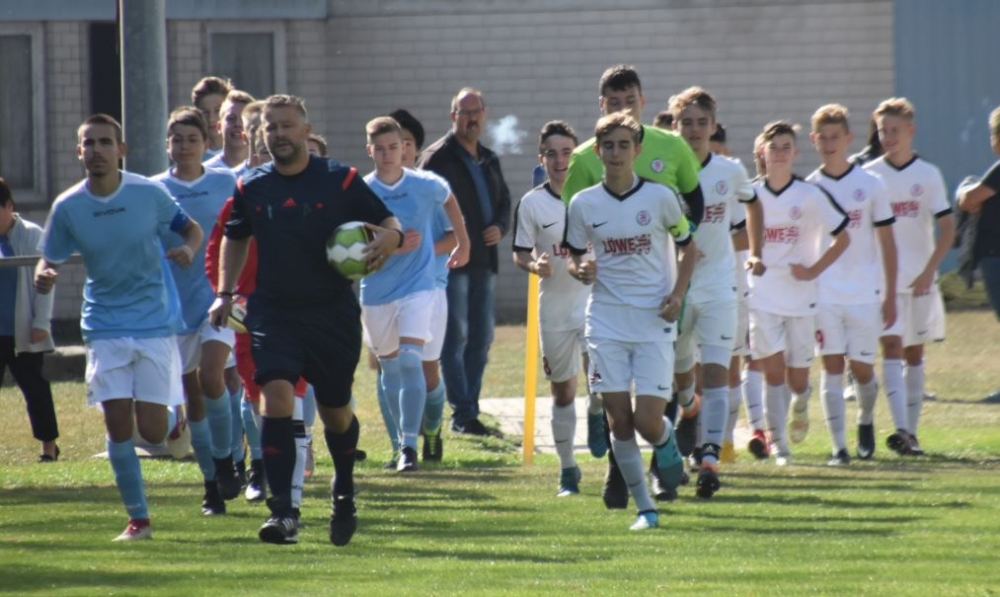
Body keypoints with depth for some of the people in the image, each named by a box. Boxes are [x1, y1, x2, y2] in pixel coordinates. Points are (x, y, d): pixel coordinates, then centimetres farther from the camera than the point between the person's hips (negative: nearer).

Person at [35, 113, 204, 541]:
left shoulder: (149, 194, -8)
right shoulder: (67, 207, -5)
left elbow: (191, 228, 7)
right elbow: (49, 262, 2)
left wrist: (188, 249, -16)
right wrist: (43, 277, -22)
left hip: (155, 324, -1)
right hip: (105, 326, 1)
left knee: (153, 432, -7)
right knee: (117, 423, -8)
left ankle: (175, 417, 31)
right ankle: (138, 518, 6)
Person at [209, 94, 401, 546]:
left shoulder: (340, 181, -4)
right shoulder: (251, 187, 3)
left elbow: (388, 223, 0)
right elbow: (235, 238, 20)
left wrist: (391, 238, -23)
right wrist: (225, 293, 12)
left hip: (333, 312, -1)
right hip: (273, 311, 1)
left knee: (335, 411, 11)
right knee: (276, 395, -20)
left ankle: (344, 493, 40)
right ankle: (282, 512, -21)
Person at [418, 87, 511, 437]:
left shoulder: (489, 160, 18)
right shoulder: (437, 158, -5)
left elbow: (504, 201, 25)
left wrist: (500, 227, 3)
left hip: (484, 260, 8)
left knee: (481, 338, 9)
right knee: (455, 336, -8)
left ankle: (469, 410, 15)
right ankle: (463, 414, -9)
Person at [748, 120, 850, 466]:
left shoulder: (810, 196, -2)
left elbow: (842, 237, 3)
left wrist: (814, 269, -7)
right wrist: (748, 259, -4)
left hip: (801, 296, 0)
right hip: (762, 297, 0)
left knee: (797, 377, 4)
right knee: (773, 369, -11)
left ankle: (800, 407, 40)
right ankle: (777, 443, -4)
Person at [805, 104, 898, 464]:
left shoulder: (870, 185, 2)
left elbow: (886, 242, 5)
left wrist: (890, 295, 2)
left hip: (864, 294, 0)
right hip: (823, 295, 0)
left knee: (862, 368, 3)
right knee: (832, 365, -7)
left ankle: (866, 422, 33)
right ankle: (838, 446, -7)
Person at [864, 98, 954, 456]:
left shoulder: (928, 175, 1)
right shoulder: (868, 176, 1)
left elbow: (947, 228, -2)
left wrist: (929, 271, -13)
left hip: (919, 280, 1)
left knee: (914, 353, 9)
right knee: (891, 348, -14)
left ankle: (911, 431, 17)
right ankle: (901, 429, -25)